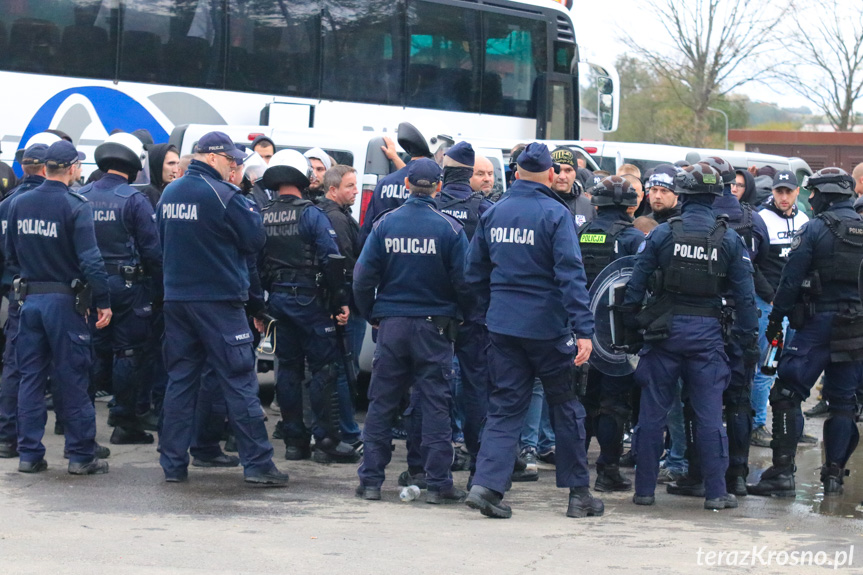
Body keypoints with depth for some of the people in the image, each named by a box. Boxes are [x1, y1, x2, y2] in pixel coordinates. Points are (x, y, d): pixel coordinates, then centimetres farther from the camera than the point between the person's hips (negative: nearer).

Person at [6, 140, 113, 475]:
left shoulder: (19, 204, 3)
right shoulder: (75, 207, -13)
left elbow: (10, 255, 10)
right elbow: (90, 259, -17)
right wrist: (104, 302, -12)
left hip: (29, 299, 5)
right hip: (64, 299, -5)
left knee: (30, 378, 11)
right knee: (73, 380, 2)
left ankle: (29, 454, 12)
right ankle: (81, 456, 5)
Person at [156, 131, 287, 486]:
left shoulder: (170, 193, 9)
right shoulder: (221, 195, -13)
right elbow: (255, 240, -8)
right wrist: (251, 215, 8)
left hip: (176, 296, 7)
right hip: (218, 300, -7)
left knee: (180, 380, 10)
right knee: (239, 383, -2)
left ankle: (173, 464, 10)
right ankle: (257, 463, -1)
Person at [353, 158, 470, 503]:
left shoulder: (385, 224, -1)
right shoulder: (449, 229, -7)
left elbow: (363, 277, -1)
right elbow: (463, 281, -6)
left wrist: (372, 315, 12)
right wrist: (459, 317, 10)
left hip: (391, 323, 2)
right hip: (433, 325, -2)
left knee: (382, 403, 8)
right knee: (435, 404, 3)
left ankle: (371, 479, 10)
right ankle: (438, 482, 3)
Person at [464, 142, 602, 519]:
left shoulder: (493, 213, 5)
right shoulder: (555, 214, -10)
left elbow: (474, 273, 11)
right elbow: (570, 275, -17)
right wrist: (583, 329, -19)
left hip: (503, 327, 4)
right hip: (547, 327, -4)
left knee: (505, 406, 8)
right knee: (565, 406, 9)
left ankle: (486, 483, -8)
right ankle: (578, 493, 14)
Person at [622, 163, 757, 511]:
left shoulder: (662, 234, -4)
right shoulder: (729, 239, -1)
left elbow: (637, 282, -3)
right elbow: (744, 292, -1)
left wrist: (630, 320, 7)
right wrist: (747, 335, 6)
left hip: (665, 328, 0)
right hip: (707, 332, 0)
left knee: (653, 411, 6)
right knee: (709, 413, 3)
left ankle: (644, 489, 10)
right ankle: (716, 493, 4)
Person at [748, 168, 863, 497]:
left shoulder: (814, 229, -8)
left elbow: (791, 280, -9)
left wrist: (775, 320, -2)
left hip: (818, 323, -5)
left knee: (788, 395, -3)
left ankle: (783, 471, -9)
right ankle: (834, 474, 12)